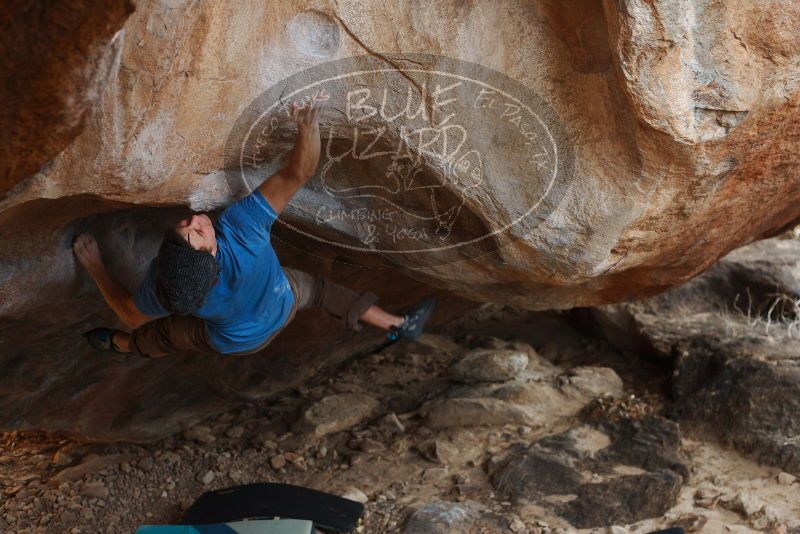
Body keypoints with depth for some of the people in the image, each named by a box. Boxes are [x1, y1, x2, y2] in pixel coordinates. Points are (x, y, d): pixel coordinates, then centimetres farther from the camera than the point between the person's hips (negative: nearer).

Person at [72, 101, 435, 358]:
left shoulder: (161, 283, -41)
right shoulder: (240, 227, -47)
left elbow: (132, 315, -17)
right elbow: (297, 175, -44)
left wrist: (94, 267, -12)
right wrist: (307, 128, -60)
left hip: (236, 340, 1)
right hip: (283, 305, 0)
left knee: (168, 332, 29)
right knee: (320, 290, 29)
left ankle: (123, 346, 61)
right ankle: (400, 325, 45)